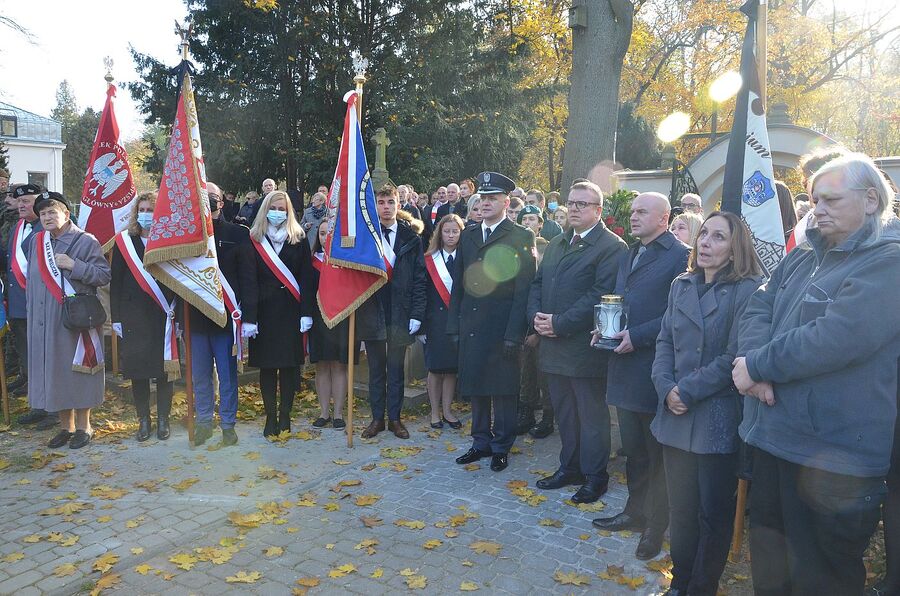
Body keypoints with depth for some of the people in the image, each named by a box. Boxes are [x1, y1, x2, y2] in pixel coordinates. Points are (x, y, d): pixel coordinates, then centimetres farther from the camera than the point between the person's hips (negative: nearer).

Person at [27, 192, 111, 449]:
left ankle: (83, 426, 16)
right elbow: (31, 279, 19)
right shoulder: (36, 242, 11)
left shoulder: (85, 241, -5)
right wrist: (31, 309, 14)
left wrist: (74, 265, -19)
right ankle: (66, 426, 22)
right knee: (53, 371, 9)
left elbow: (105, 275, -10)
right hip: (44, 321, 5)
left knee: (76, 369, 2)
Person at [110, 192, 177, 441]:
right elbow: (116, 282, 5)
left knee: (164, 368, 4)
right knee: (137, 368, 6)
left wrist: (177, 315, -7)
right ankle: (143, 419, 19)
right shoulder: (124, 242, 6)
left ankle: (163, 419, 17)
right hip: (133, 316, 1)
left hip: (164, 315, -1)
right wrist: (116, 317, 0)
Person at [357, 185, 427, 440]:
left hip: (400, 313, 0)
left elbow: (419, 278, 0)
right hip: (372, 311, 0)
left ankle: (394, 418, 21)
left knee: (396, 368, 9)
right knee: (376, 368, 11)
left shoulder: (411, 237, 2)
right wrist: (356, 310, -9)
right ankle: (377, 418, 21)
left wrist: (417, 314, -6)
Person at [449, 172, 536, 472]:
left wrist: (514, 334, -15)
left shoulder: (521, 237, -4)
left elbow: (523, 289, -10)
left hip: (502, 329, -5)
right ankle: (481, 442, 28)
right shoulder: (468, 235, 12)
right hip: (471, 328, 5)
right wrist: (454, 324, 7)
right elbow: (459, 284, 13)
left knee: (502, 390, 6)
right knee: (475, 387, 13)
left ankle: (501, 446, 22)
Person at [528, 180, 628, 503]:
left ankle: (594, 476, 21)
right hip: (553, 344, 7)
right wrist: (536, 316, -3)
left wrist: (559, 323, -20)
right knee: (563, 412, 18)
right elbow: (537, 283, 16)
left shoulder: (612, 246, -10)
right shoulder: (555, 244, 15)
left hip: (585, 347, -7)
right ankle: (569, 467, 32)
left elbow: (600, 294, -19)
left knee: (592, 414, 6)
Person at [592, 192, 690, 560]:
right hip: (625, 365, 8)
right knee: (633, 448, 18)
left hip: (654, 368, -7)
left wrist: (637, 336, -20)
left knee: (656, 452, 6)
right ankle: (635, 512, 34)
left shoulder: (680, 256, -10)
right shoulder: (628, 256, 16)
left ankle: (655, 526, 21)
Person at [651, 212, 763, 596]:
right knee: (680, 509, 15)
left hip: (718, 418, -5)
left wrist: (687, 390, -15)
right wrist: (666, 388, -7)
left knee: (713, 514, 7)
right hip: (677, 416, 5)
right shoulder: (681, 286, 10)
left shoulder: (748, 290, -8)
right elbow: (664, 342, 8)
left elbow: (735, 356, -14)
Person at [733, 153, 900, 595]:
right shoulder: (804, 256, 13)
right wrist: (754, 363, -13)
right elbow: (759, 309, 7)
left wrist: (756, 365, -15)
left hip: (832, 455, -7)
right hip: (773, 436, 7)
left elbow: (839, 337, -24)